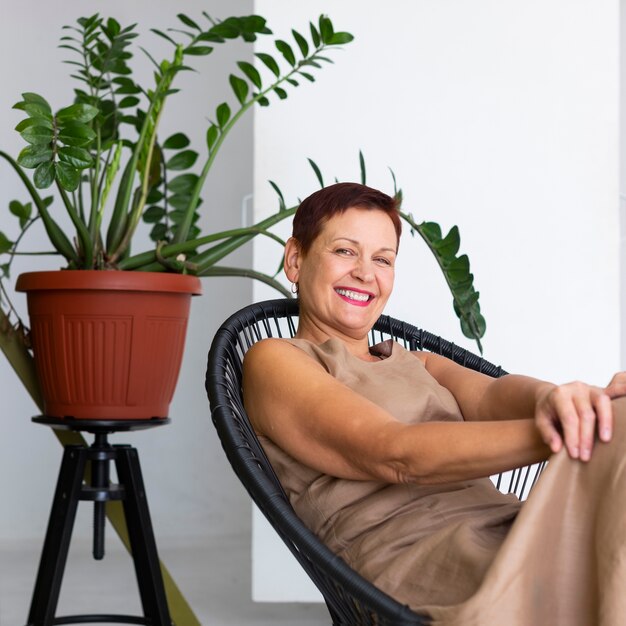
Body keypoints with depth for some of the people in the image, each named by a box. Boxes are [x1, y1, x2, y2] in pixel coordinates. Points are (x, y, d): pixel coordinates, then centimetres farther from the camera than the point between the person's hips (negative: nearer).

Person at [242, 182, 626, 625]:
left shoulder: (418, 364, 30)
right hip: (412, 555, -6)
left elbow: (491, 395, 6)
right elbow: (395, 456, -7)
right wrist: (558, 433, -20)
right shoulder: (274, 361, 9)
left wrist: (551, 399, -21)